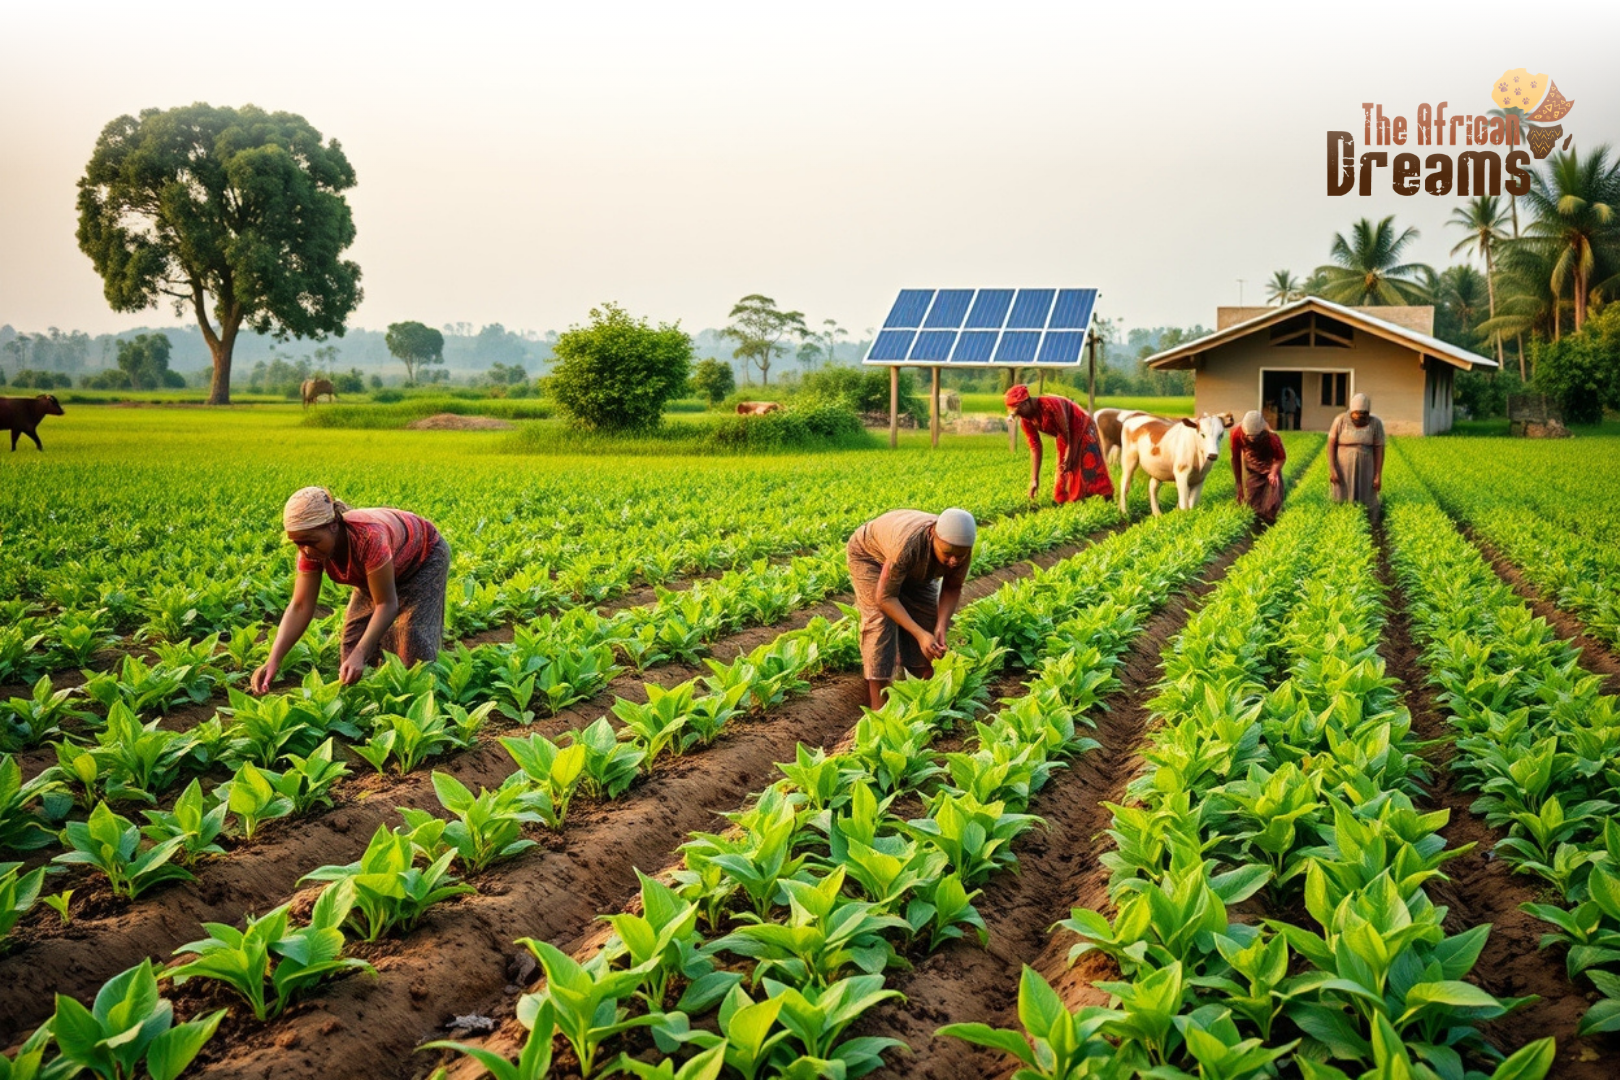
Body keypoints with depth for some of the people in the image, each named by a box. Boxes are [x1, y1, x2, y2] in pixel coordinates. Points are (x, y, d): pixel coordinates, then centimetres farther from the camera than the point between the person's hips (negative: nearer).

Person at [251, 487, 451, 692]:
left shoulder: (369, 537, -46)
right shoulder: (311, 549, -26)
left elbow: (386, 604, -40)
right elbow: (300, 607, -25)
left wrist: (359, 655, -52)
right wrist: (273, 661, -38)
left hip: (425, 555, -6)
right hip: (384, 570, 7)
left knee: (413, 635, -20)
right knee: (355, 633, -2)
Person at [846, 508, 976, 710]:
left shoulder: (961, 548, -30)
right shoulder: (909, 544, -47)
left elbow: (952, 589, -13)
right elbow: (885, 597, -39)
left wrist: (941, 627, -29)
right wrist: (920, 634, -47)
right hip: (870, 555, -6)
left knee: (928, 617, 1)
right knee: (881, 620, -19)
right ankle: (878, 704, -18)